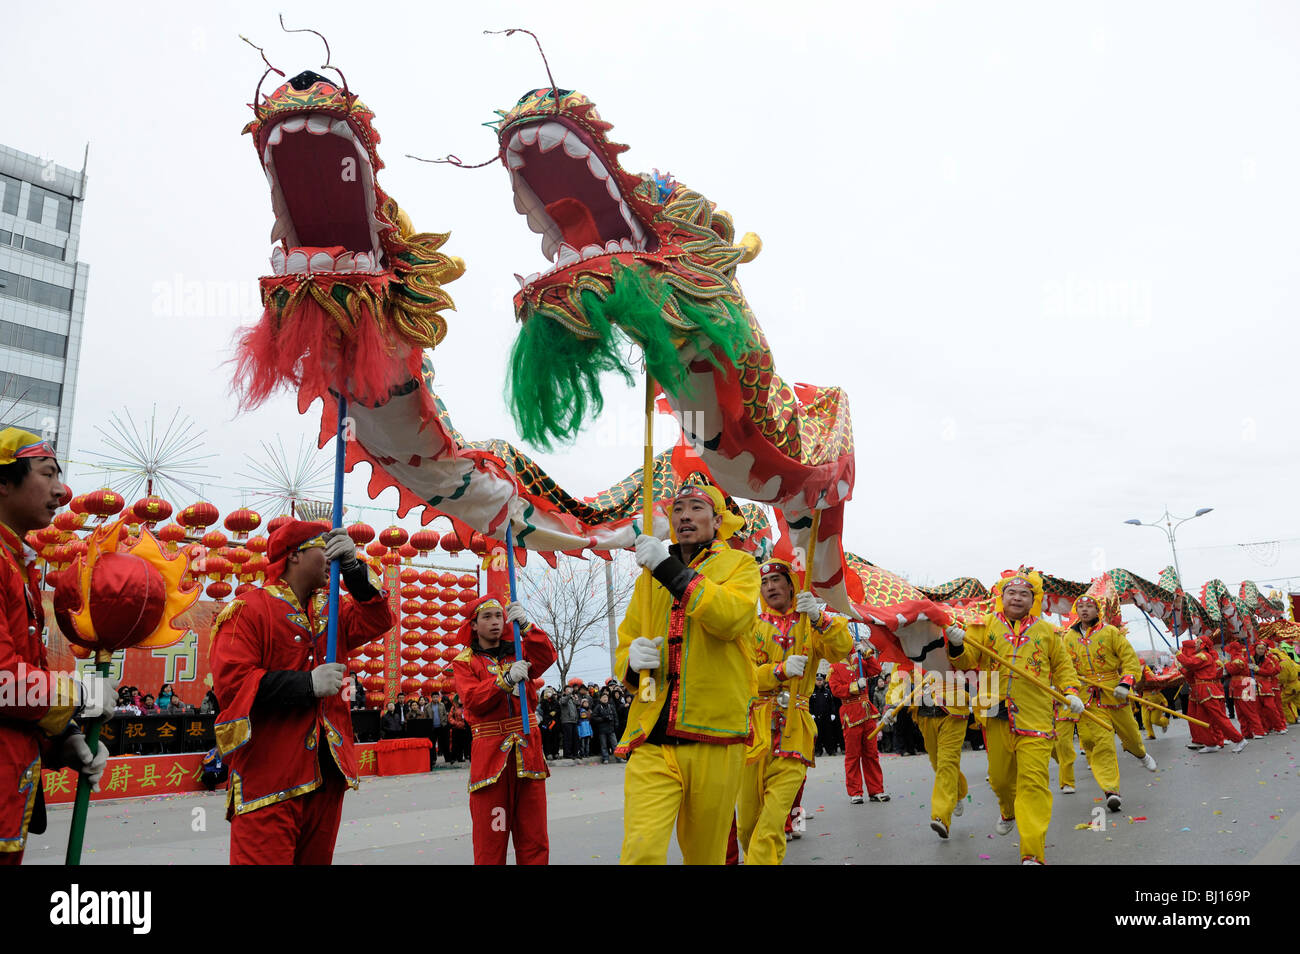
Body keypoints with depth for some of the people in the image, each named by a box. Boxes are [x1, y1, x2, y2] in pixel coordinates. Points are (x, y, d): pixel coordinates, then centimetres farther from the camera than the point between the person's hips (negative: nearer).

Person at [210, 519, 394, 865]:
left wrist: (352, 567, -4)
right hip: (269, 780, -7)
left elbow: (378, 620, 6)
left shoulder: (329, 610, 14)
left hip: (327, 770, 7)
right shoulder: (249, 609, -8)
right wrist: (308, 684, -18)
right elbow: (230, 681, -17)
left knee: (317, 857, 16)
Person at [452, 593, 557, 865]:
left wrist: (525, 626, -18)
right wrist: (506, 680, -24)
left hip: (527, 749, 3)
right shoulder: (464, 661, 5)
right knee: (490, 835, -2)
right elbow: (472, 700, -11)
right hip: (490, 751, -3)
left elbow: (547, 657, -6)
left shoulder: (517, 652, 14)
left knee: (534, 835, 6)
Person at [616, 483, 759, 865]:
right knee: (642, 849, -16)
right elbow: (625, 643, 21)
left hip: (714, 738, -1)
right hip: (652, 739, 2)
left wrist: (671, 569, -16)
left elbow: (731, 617, -14)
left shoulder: (740, 565, 8)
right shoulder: (650, 576, 18)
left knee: (704, 853, 11)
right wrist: (632, 657, -3)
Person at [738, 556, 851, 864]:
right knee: (747, 823, 8)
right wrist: (780, 670, -17)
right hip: (753, 731, 1)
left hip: (793, 734, -1)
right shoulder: (751, 626, 10)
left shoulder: (809, 625, 10)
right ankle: (752, 856, 32)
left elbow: (842, 648, -9)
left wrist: (819, 618, -25)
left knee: (771, 827, -11)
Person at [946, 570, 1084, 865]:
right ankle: (1009, 813, 49)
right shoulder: (985, 626, 5)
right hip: (996, 715, 1)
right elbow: (967, 662, -1)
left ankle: (1033, 854, -6)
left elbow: (1063, 666, 18)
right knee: (1000, 776, 16)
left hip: (1035, 716, -1)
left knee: (1033, 781, -9)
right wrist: (957, 647, -22)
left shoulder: (1046, 631, 9)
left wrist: (1071, 692, 1)